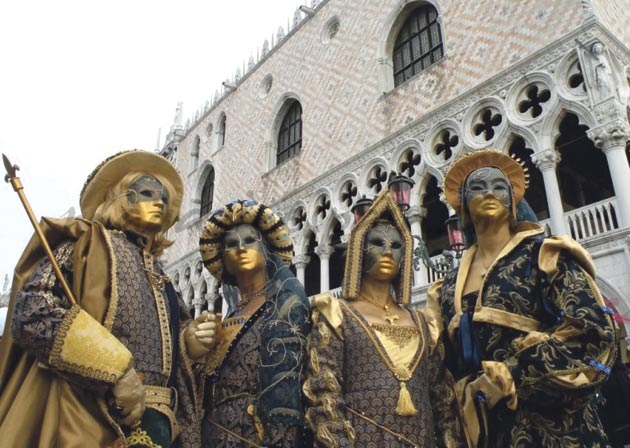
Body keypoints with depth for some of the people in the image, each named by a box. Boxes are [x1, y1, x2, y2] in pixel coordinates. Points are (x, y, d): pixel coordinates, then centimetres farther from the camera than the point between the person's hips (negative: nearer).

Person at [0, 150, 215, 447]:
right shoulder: (88, 244, -1)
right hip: (86, 422, -6)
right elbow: (33, 312, -16)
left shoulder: (157, 278, 18)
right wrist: (117, 370, -19)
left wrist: (188, 341, -2)